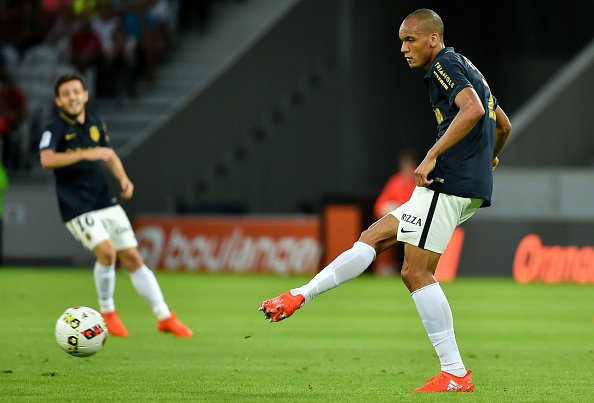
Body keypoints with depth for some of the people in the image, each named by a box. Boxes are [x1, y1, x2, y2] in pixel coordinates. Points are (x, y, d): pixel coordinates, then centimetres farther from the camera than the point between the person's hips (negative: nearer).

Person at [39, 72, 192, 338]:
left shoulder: (96, 124, 10)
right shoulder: (56, 129, -9)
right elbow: (47, 159, -27)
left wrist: (122, 177, 6)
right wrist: (85, 154, -34)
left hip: (106, 203, 5)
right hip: (77, 208, -5)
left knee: (132, 258, 3)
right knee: (106, 251, -22)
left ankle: (164, 317, 7)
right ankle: (107, 313, -1)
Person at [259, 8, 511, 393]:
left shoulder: (445, 65, -7)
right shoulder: (466, 68, 22)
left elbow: (473, 109, -26)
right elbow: (503, 124, 32)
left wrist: (431, 157, -25)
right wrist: (489, 159, 52)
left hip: (449, 183, -10)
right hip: (472, 188, 10)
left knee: (417, 272, -9)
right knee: (374, 236, 11)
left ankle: (455, 374, -11)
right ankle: (300, 296, 11)